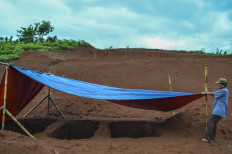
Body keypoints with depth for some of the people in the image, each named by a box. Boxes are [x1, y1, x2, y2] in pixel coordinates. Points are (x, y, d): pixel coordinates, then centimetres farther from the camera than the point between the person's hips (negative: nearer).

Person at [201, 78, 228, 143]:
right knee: (213, 123, 13)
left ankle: (208, 138, -6)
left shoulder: (223, 91, -15)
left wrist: (205, 93, 5)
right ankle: (212, 138, 19)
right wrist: (208, 93, 11)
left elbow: (213, 94, -10)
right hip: (219, 111, 10)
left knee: (210, 123, -9)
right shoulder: (224, 90, 17)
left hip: (219, 111, -10)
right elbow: (215, 95, 21)